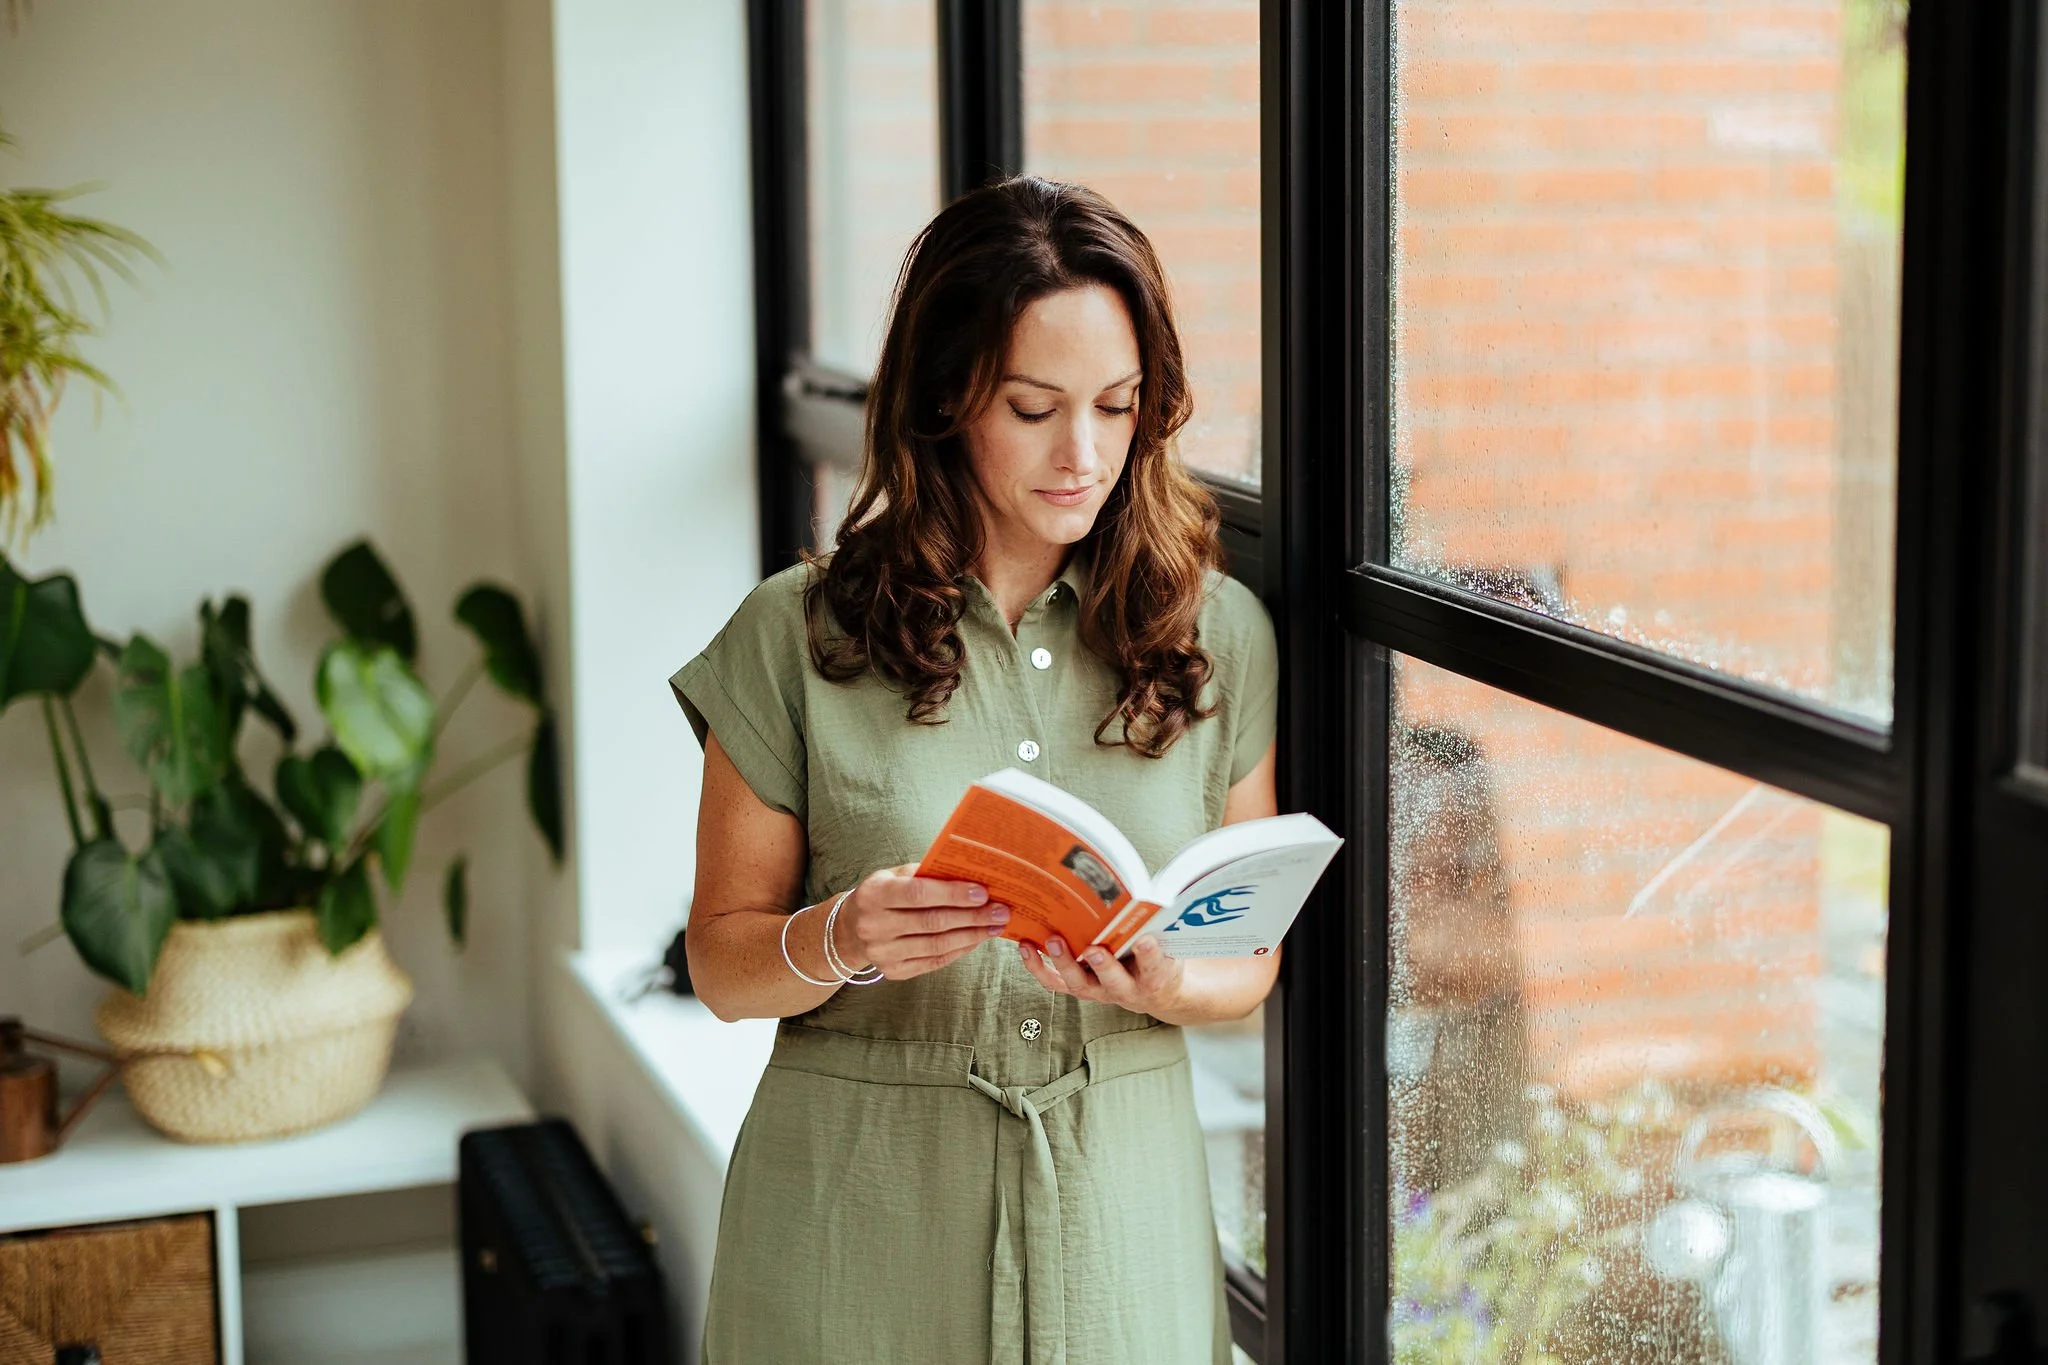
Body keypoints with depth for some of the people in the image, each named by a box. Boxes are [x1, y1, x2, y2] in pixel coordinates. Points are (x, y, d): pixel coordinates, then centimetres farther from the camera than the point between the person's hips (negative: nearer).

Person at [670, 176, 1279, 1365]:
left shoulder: (1219, 637, 1)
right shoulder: (798, 637, -5)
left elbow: (1249, 962, 4)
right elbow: (723, 961, -1)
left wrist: (1162, 986, -17)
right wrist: (840, 941, -21)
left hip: (1118, 1195, 2)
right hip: (860, 1214, -1)